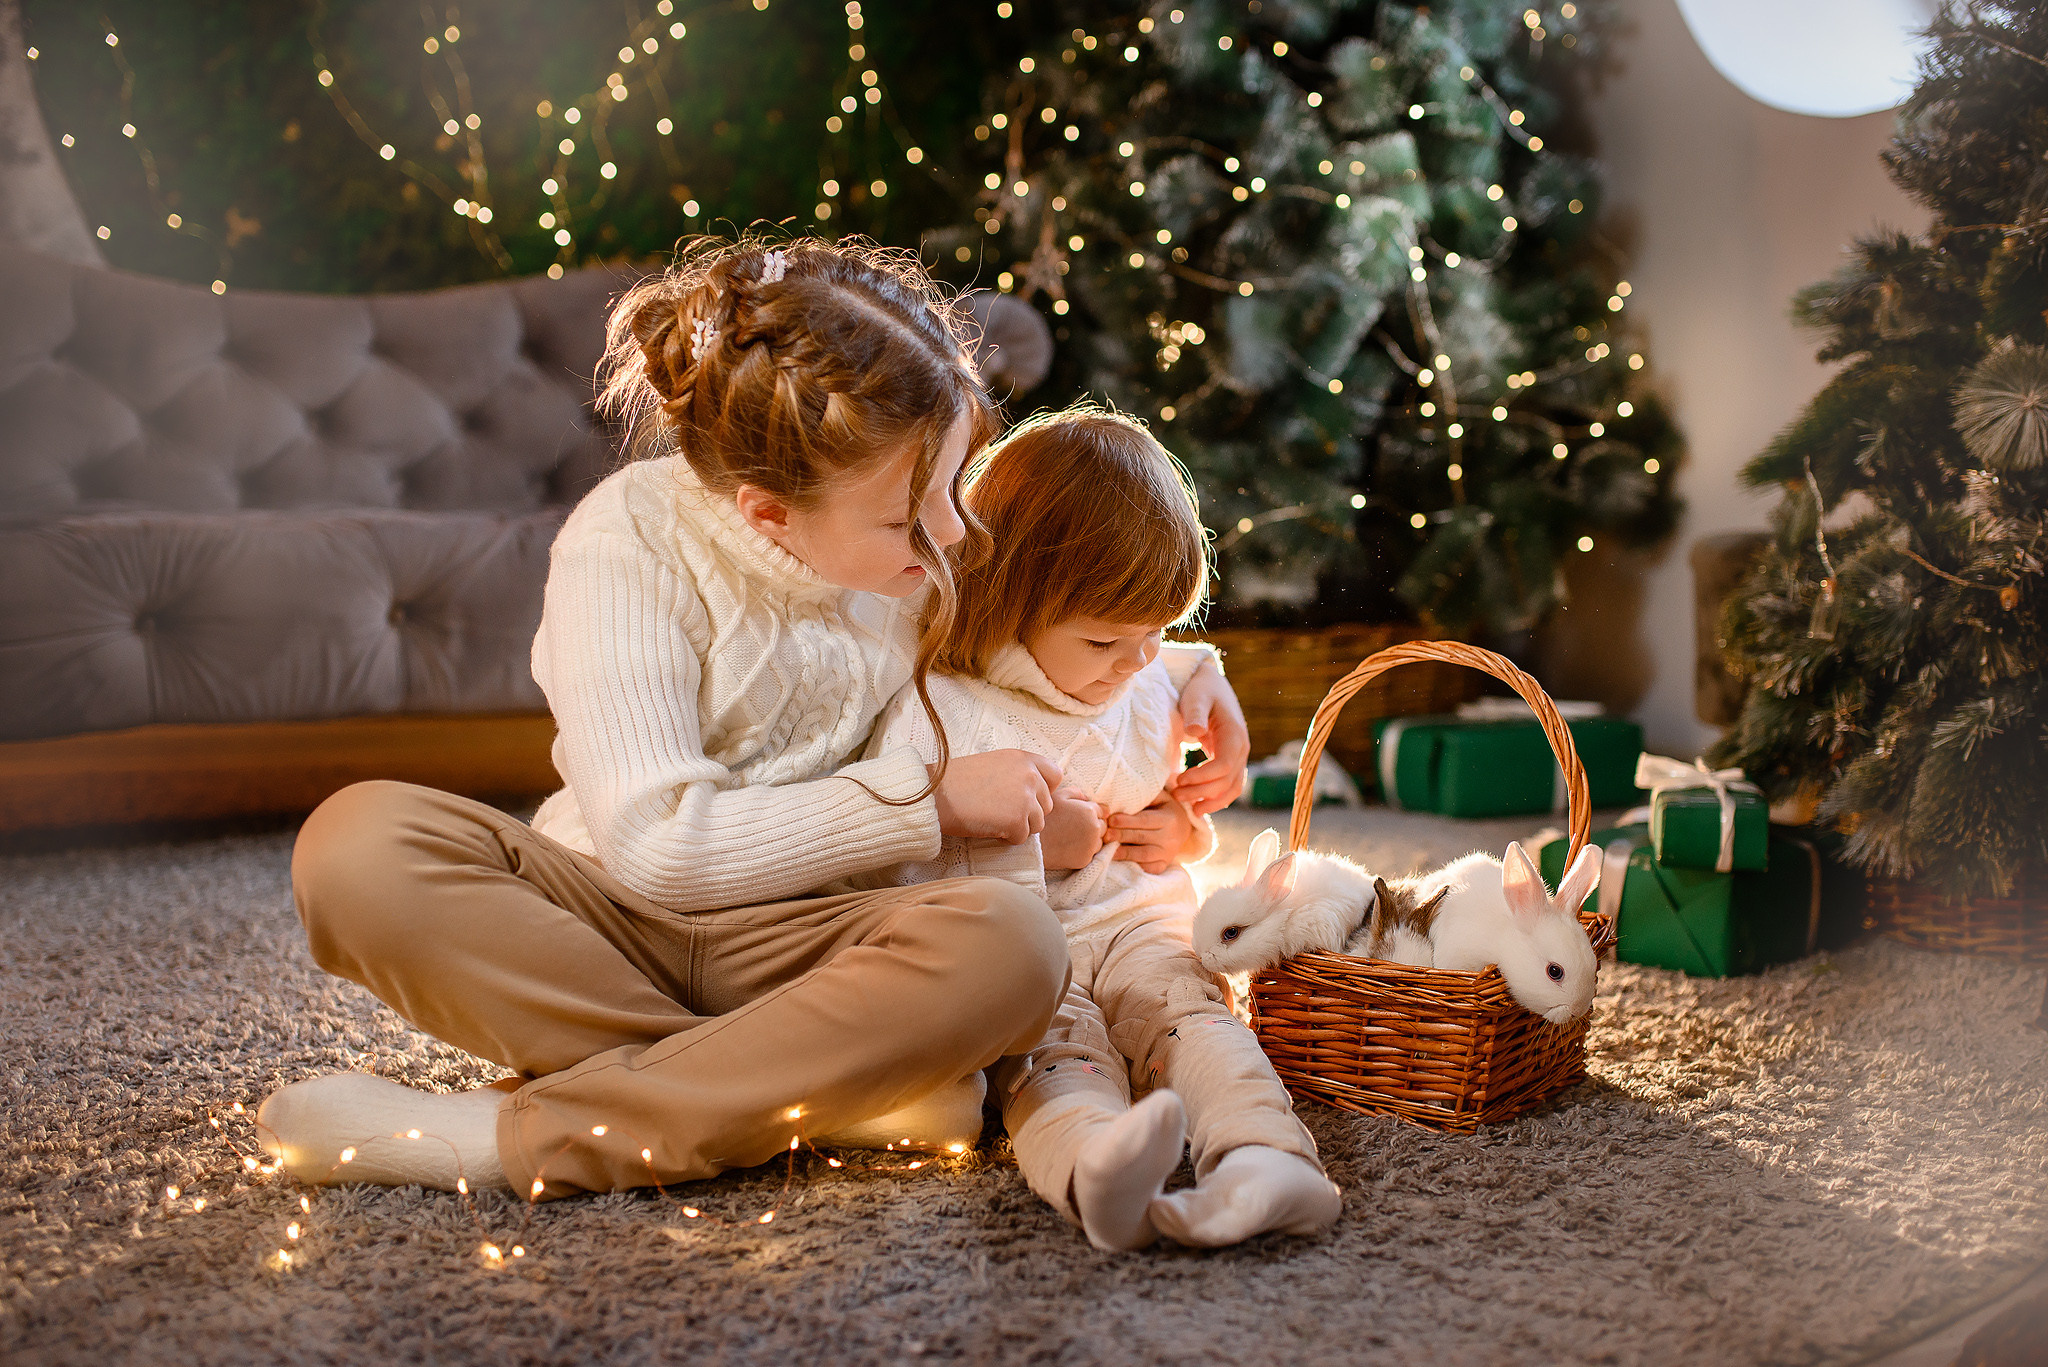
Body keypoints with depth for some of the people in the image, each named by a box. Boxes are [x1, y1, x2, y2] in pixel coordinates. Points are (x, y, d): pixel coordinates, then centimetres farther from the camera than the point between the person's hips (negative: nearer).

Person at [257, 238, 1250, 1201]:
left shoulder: (925, 538, -2)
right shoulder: (629, 547, -16)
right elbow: (656, 847, -23)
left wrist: (1184, 666, 0)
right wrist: (927, 798, -21)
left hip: (788, 943, 2)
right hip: (612, 916, -2)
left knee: (1007, 944, -33)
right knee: (358, 841, -29)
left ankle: (508, 1139, -26)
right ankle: (814, 1078, -28)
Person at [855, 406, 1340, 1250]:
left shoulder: (1155, 687, 13)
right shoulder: (934, 714, -5)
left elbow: (1196, 796, 30)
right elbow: (888, 869, -9)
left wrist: (1187, 831, 5)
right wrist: (1028, 845, -15)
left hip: (1135, 927, 5)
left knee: (1196, 1018, -26)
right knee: (1055, 1055, -33)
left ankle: (1270, 1156, -49)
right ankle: (1096, 1170, -62)